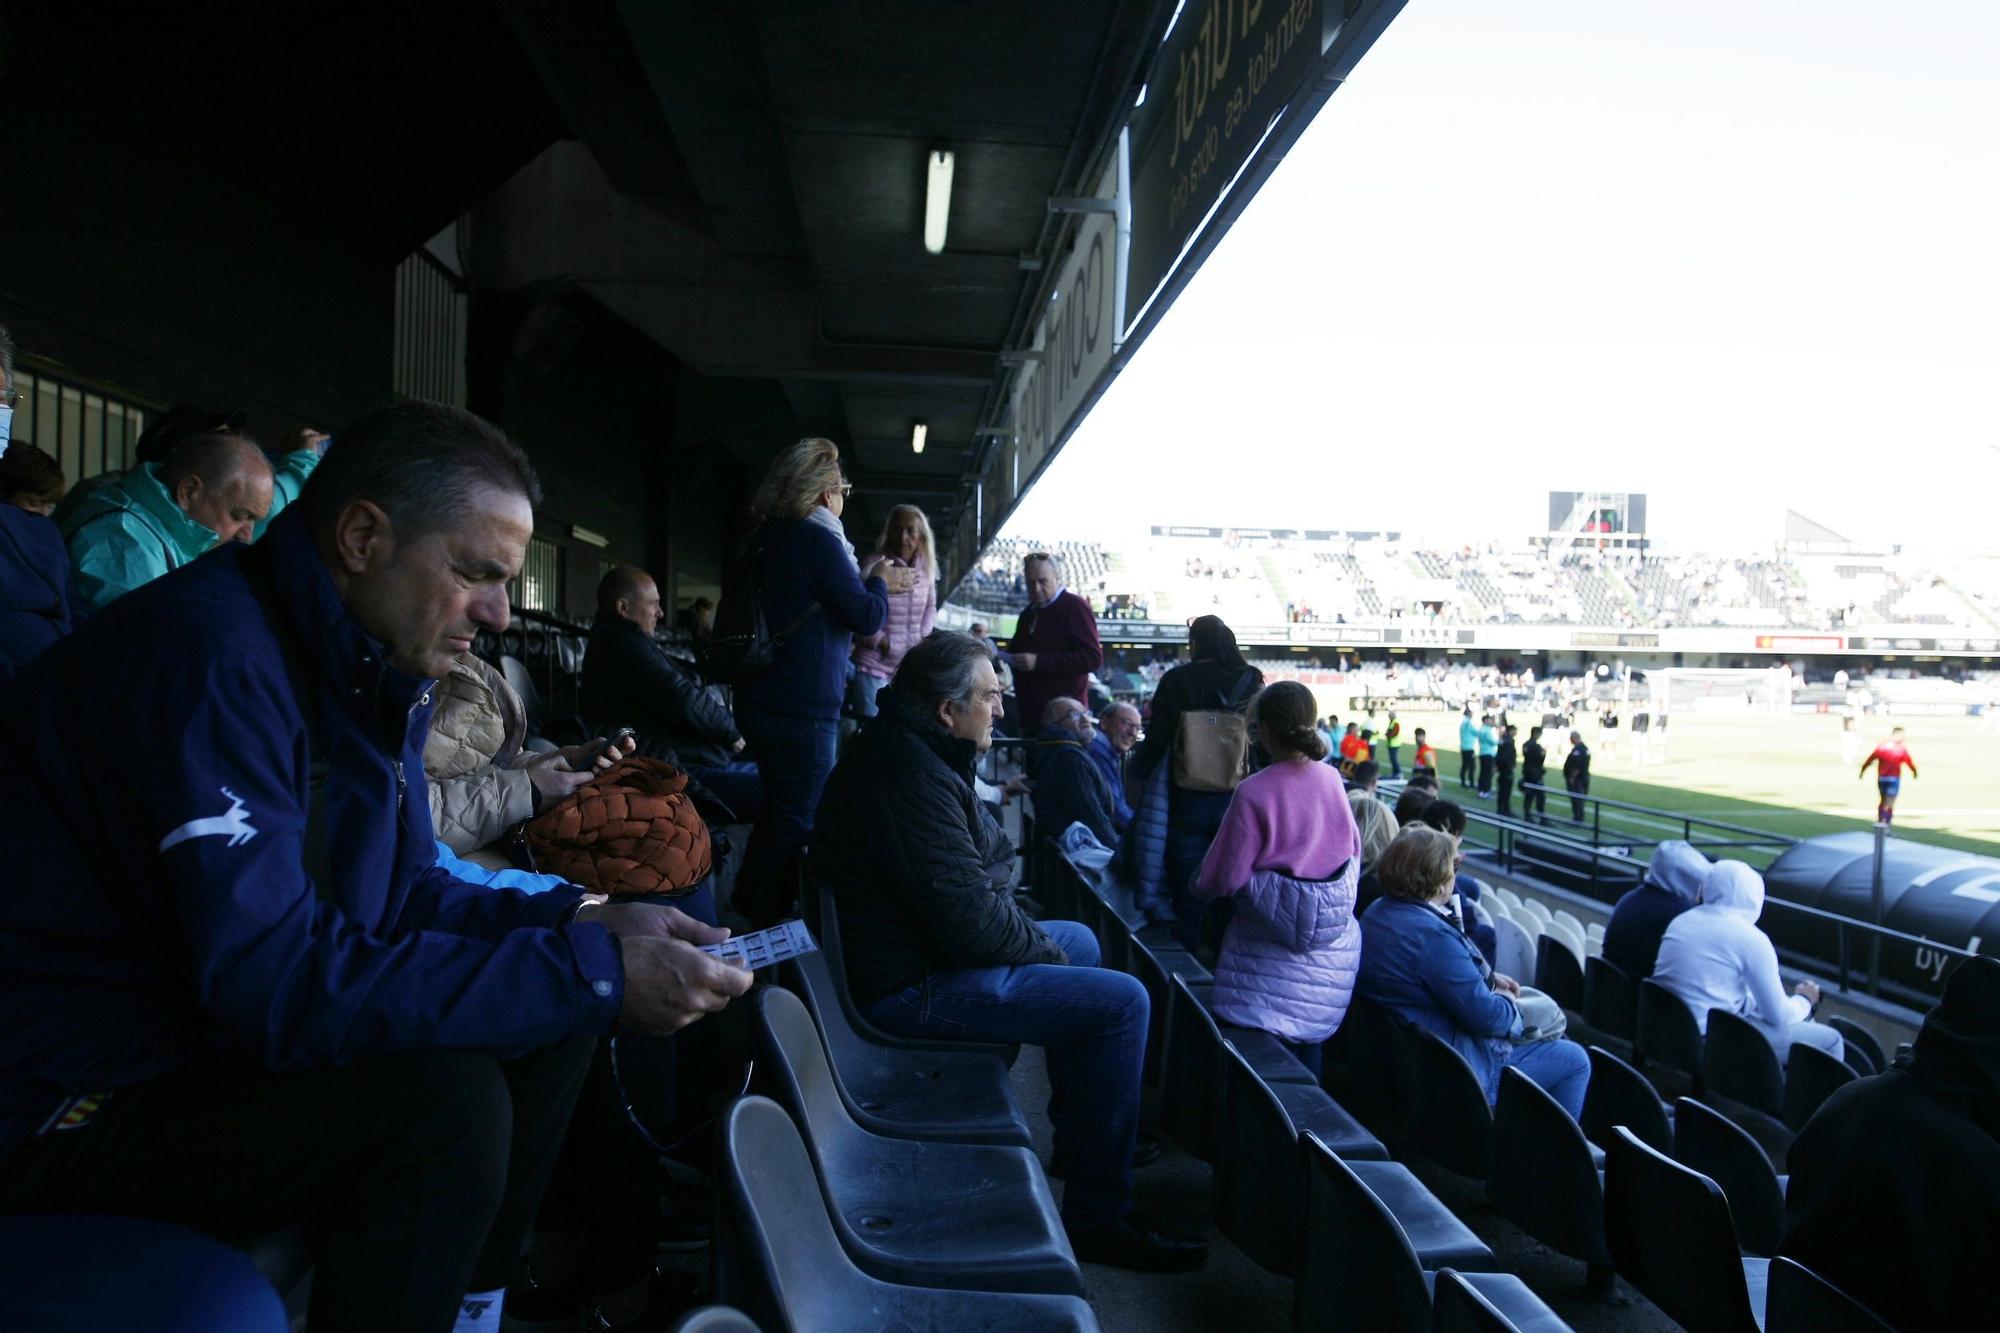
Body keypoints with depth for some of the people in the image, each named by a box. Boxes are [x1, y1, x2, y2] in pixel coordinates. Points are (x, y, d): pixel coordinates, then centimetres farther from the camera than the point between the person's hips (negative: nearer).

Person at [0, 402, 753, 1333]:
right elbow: (277, 982, -32)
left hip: (231, 1031, 9)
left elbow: (404, 893, 9)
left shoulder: (377, 666, 2)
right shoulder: (214, 654, -26)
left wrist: (576, 923, -8)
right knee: (444, 1102, -28)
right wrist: (594, 976, -31)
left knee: (550, 1022, 2)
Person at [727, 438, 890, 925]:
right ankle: (769, 929, 5)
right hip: (802, 707, -9)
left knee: (779, 813, 21)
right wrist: (880, 583, 6)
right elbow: (866, 617, -13)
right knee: (799, 821, 0)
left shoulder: (764, 539, 12)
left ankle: (748, 914, 29)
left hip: (760, 700, 9)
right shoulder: (817, 539, -14)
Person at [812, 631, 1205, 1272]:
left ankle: (1078, 1131, 34)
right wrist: (1042, 948, -11)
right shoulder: (913, 776, -25)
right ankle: (1097, 1215, -6)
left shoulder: (895, 750, 11)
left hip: (920, 949, 12)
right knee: (1120, 1000, -17)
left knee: (1079, 938, 25)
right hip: (912, 989, -12)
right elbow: (969, 918, -27)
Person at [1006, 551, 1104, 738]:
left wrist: (1039, 662, -23)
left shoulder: (1075, 607, -6)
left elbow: (1093, 658, -17)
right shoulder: (1028, 613, 20)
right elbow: (1017, 651, 34)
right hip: (1030, 714, 8)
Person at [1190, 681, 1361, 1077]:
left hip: (1273, 946, -5)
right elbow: (1354, 852, 12)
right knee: (1309, 1045, 18)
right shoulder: (1332, 779, -1)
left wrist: (1198, 886, 8)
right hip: (1334, 946, 5)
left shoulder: (1254, 792, -18)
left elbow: (1225, 878, -14)